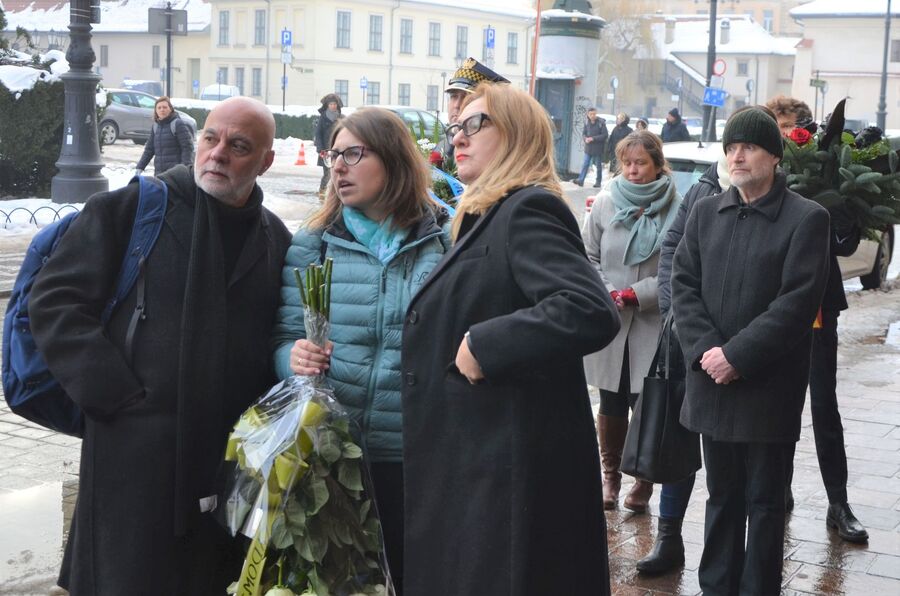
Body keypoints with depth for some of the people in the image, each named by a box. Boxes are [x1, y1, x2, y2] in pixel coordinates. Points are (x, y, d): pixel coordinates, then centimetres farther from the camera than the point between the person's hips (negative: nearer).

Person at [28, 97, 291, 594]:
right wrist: (111, 393, -12)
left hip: (235, 457, 4)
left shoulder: (275, 239, 12)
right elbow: (55, 300, -5)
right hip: (138, 454, -4)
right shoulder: (128, 210, -1)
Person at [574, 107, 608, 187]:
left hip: (598, 148, -4)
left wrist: (593, 138, -18)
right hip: (588, 148, 4)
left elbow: (605, 135, -13)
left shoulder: (601, 122, -12)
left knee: (598, 166, 7)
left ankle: (598, 181, 15)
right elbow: (583, 133, 10)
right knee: (585, 164, 3)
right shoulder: (587, 123, 3)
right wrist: (585, 139, -13)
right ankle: (581, 180, 5)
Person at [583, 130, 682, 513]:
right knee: (611, 404, 11)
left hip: (653, 323, -2)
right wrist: (608, 293, -7)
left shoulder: (676, 209, -7)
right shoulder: (606, 203, 2)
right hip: (609, 322, 3)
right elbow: (589, 258, 8)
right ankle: (610, 474, 29)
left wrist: (636, 294, -13)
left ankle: (644, 479, 19)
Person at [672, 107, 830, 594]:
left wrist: (737, 354, -18)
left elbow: (798, 302, -14)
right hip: (712, 381, 5)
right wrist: (704, 348, -11)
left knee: (764, 500, 7)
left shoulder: (807, 219, -6)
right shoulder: (705, 212, 9)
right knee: (722, 496, 15)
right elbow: (683, 283, 4)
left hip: (769, 386, -4)